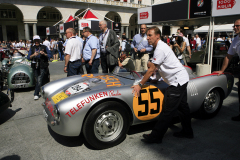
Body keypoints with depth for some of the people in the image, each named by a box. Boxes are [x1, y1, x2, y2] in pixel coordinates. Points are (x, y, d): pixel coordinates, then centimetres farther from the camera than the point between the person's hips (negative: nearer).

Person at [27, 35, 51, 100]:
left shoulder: (44, 47, 6)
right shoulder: (32, 48, 13)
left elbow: (50, 55, 3)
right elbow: (28, 57, 6)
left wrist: (44, 54, -15)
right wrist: (33, 55, -13)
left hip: (43, 66, -4)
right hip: (35, 66, 4)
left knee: (39, 80, -11)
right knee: (38, 80, 9)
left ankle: (36, 94, -5)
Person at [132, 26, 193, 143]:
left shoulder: (160, 49, -19)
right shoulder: (161, 46, 13)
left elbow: (151, 70, -19)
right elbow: (153, 67, 21)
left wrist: (140, 85, -13)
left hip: (177, 81, -11)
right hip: (182, 79, 11)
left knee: (168, 110, -7)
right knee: (182, 107, 19)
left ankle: (156, 137, 0)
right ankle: (187, 132, 33)